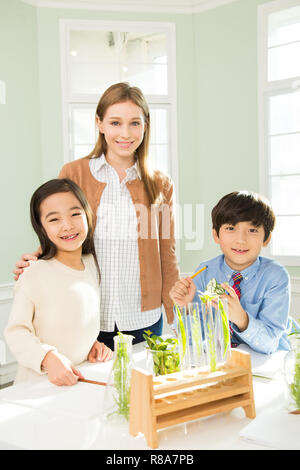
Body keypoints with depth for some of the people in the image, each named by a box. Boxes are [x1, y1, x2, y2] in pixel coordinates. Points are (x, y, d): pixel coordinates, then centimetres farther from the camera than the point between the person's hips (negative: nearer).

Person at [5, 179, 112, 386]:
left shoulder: (92, 264, 8)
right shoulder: (35, 275, -13)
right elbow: (16, 331, -11)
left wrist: (93, 344, 7)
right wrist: (48, 358, -23)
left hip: (81, 380, 4)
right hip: (37, 384, -3)